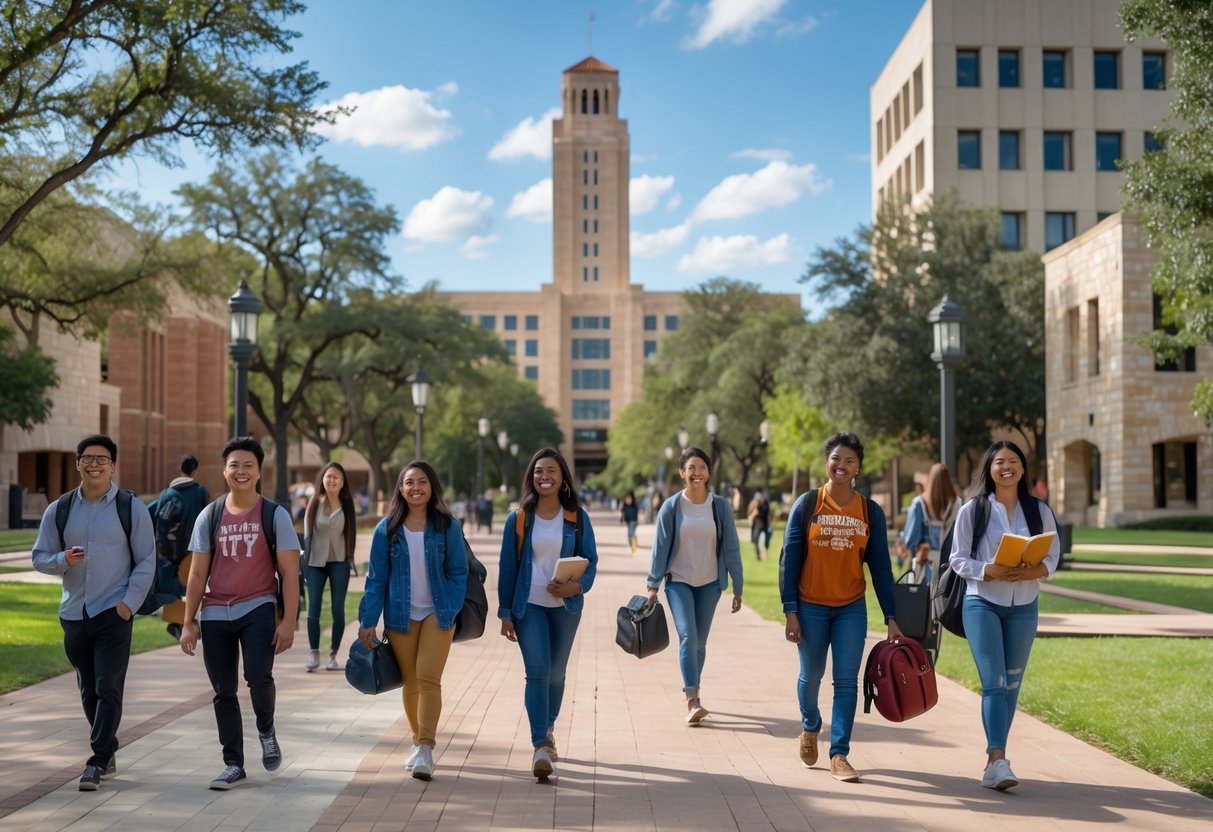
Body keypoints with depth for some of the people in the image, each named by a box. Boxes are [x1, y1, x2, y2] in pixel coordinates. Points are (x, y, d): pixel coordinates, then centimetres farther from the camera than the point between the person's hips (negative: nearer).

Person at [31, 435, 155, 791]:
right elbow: (39, 557, 10)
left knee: (108, 689, -9)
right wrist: (63, 560, -12)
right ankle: (108, 753, 26)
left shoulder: (132, 508, -2)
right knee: (89, 691, 13)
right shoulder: (58, 510, 7)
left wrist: (130, 602, -11)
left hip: (113, 614, -4)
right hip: (74, 613, 4)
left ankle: (97, 762, -6)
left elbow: (146, 562, -1)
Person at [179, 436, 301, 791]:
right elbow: (198, 574, 7)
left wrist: (288, 621, -11)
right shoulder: (209, 516, 5)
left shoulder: (275, 515, -2)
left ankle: (266, 729, 12)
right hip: (215, 614, 3)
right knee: (224, 692, 6)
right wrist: (189, 622, 2)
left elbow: (289, 573, -4)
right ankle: (233, 765, 18)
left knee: (258, 676, -20)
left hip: (257, 609, -3)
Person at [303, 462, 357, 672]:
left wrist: (350, 560, 2)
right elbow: (307, 531, 4)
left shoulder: (346, 505, 0)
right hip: (315, 562, 0)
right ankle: (313, 653, 6)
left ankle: (333, 655, 11)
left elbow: (351, 532, 5)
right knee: (313, 608, -1)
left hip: (339, 562, 0)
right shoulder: (315, 502, -1)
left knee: (338, 609, 3)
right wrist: (305, 559, 2)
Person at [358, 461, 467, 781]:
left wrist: (451, 611, -8)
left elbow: (458, 573, 2)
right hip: (400, 616, 2)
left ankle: (426, 749, -16)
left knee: (428, 679, -13)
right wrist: (368, 621, -3)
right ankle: (418, 741, 25)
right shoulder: (387, 529, 0)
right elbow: (376, 577, 2)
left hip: (437, 613, -2)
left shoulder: (447, 527, -3)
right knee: (410, 682, 9)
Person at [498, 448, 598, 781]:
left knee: (556, 673, 14)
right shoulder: (518, 518, -2)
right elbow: (507, 566, 1)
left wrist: (578, 585, -19)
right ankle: (541, 746, -13)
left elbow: (591, 559, 2)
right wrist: (505, 612, -1)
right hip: (529, 605, -2)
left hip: (565, 606, 2)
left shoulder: (577, 517, 0)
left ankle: (548, 729, 36)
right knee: (537, 672, -12)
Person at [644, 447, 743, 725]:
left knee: (700, 642, 7)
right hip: (679, 581, -2)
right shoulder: (671, 507, -6)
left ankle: (692, 694, 22)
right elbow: (660, 547, -2)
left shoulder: (720, 506, -3)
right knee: (687, 637, -16)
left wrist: (737, 588, 1)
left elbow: (731, 548, 1)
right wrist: (653, 585, -4)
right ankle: (693, 700, -20)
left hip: (709, 583, 2)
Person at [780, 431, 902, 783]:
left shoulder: (870, 512, 1)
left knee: (846, 681, -3)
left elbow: (880, 566, 3)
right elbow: (789, 559, -4)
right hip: (811, 606, -1)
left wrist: (891, 618, -1)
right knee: (811, 675, 12)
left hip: (852, 609, 1)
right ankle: (810, 727, 41)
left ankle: (839, 755, 4)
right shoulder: (807, 505, -4)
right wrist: (790, 611, -9)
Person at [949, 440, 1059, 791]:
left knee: (1012, 685, 8)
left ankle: (993, 760, 19)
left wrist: (1030, 572, -14)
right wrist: (989, 571, -19)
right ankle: (998, 761, -17)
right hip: (982, 603, -3)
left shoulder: (1039, 511, 6)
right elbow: (958, 560, -1)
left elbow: (1052, 558, 7)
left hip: (1023, 606, 3)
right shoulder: (973, 510, -1)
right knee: (993, 682, -12)